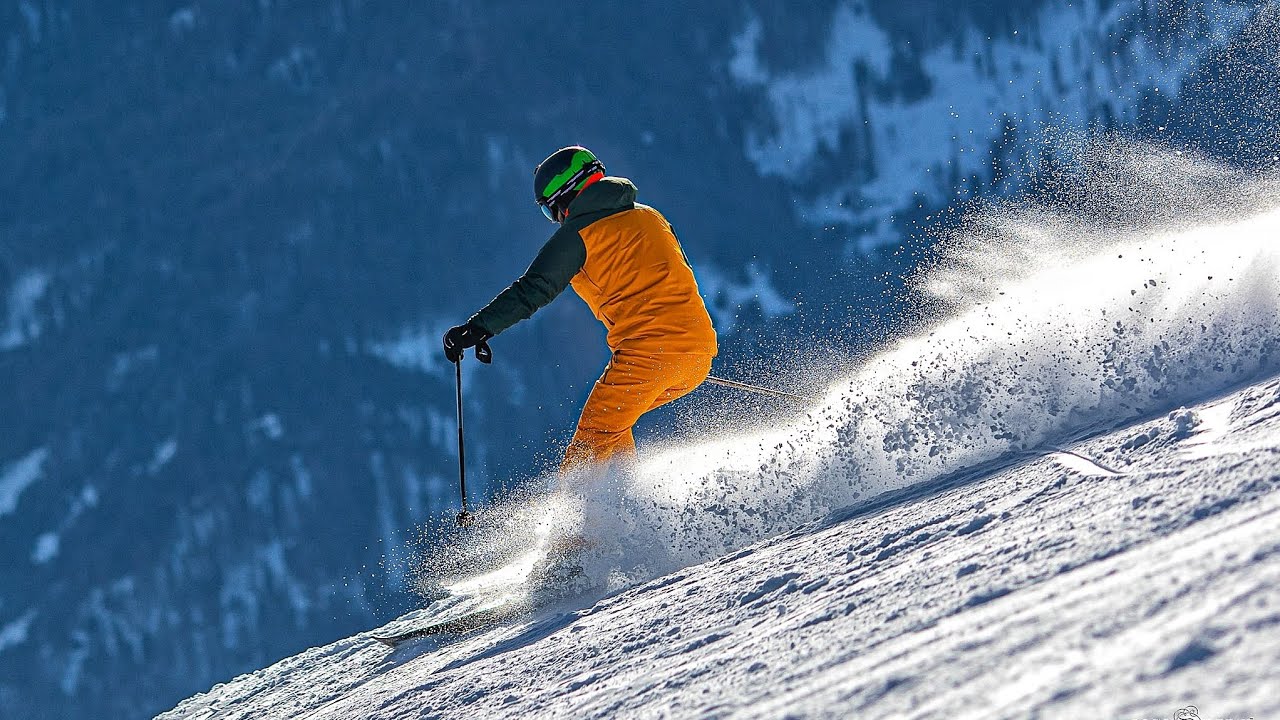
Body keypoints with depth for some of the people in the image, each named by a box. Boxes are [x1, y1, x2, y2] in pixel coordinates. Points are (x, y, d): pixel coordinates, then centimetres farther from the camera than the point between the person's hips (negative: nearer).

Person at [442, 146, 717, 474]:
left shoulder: (578, 234, 0)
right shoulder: (649, 217, 20)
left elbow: (534, 289, -5)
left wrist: (478, 328, -3)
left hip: (649, 350, -7)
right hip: (700, 349, 7)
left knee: (594, 437, -4)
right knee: (614, 423, 22)